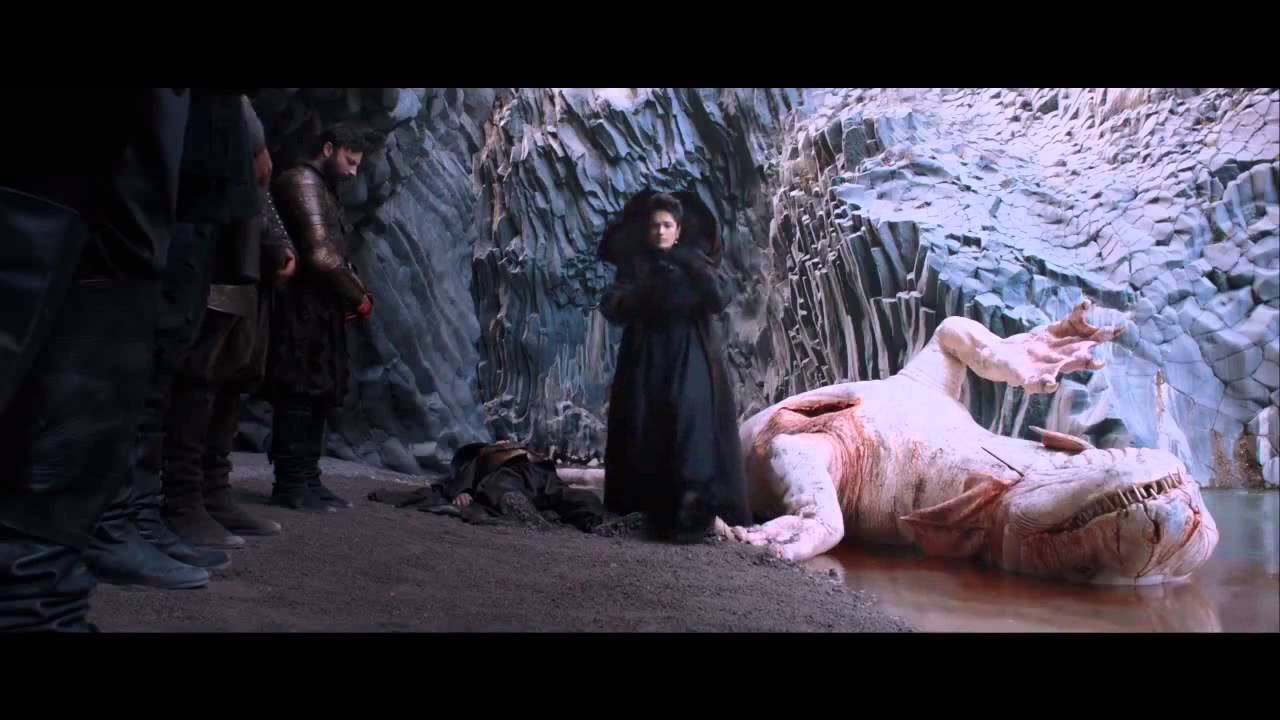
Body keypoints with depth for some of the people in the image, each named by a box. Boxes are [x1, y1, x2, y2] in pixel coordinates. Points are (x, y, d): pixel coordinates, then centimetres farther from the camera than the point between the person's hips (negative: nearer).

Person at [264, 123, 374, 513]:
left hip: (319, 307, 10)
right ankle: (291, 485, -2)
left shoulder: (322, 189, 22)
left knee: (318, 395, 10)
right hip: (302, 307, -10)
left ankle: (306, 480, 15)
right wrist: (358, 297, -10)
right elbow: (319, 254, -19)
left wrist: (354, 295, 4)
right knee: (299, 394, -8)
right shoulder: (302, 181, -9)